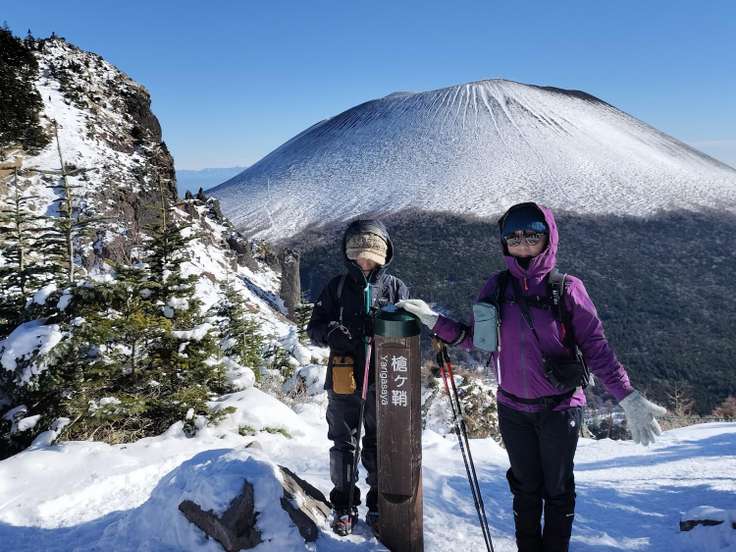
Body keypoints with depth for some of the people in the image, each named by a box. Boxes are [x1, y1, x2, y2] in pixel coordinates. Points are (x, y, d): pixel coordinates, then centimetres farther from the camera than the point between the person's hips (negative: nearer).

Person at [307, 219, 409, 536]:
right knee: (343, 444, 12)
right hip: (342, 379, 1)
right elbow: (314, 327, 5)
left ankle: (379, 505, 29)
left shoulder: (395, 287, 3)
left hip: (381, 381, 0)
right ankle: (344, 506, 29)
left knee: (379, 445, 11)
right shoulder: (337, 287, 5)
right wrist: (330, 333, -18)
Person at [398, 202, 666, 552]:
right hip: (513, 409, 3)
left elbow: (596, 347, -12)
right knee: (526, 486, 20)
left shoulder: (567, 289, -12)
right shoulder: (496, 287, -3)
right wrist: (435, 321, -8)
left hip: (559, 409, -2)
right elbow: (474, 338, 3)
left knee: (557, 489, 17)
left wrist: (628, 398, -19)